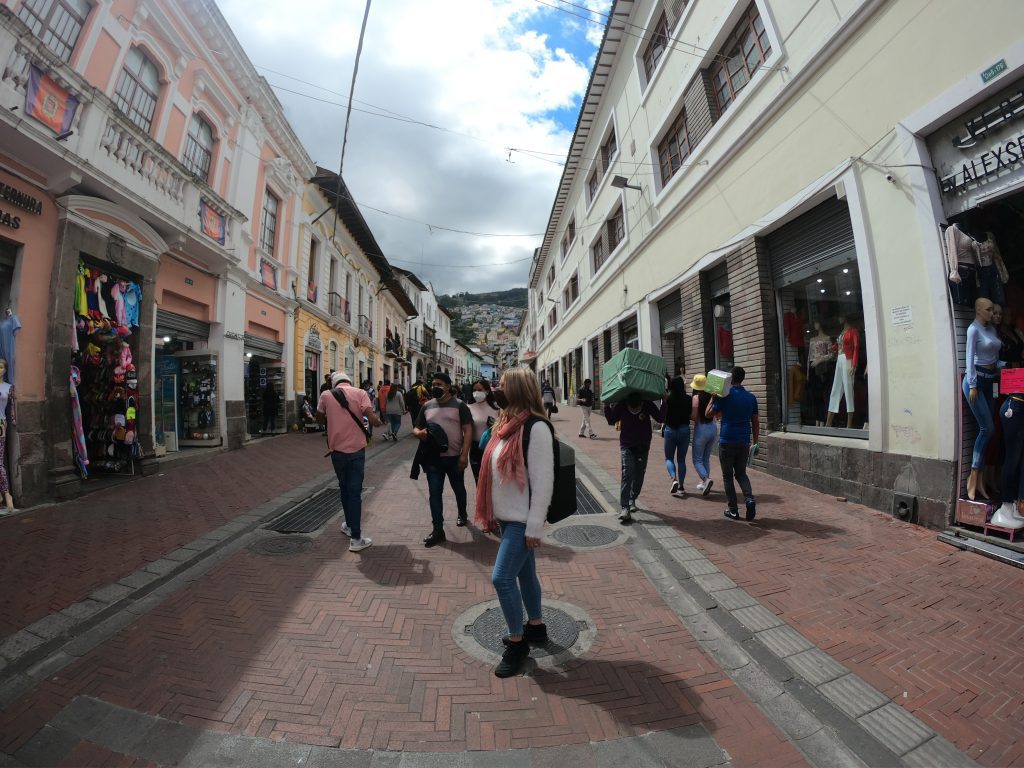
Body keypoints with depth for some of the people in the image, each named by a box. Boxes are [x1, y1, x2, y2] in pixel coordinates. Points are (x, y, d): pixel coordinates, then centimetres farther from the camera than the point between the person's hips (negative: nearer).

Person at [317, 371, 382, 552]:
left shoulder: (326, 395, 1)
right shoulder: (360, 393, -5)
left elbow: (319, 419, 16)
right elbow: (372, 419, -16)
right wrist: (379, 422, 6)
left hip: (337, 449, 2)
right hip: (356, 449, -2)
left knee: (344, 489, 21)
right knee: (355, 492, 2)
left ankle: (350, 525, 36)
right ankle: (356, 538, 3)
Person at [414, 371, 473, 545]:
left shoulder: (459, 405, -6)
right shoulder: (427, 406, 6)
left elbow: (468, 430, -9)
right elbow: (416, 428, 12)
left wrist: (464, 454, -17)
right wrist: (419, 433, -14)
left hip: (454, 457, -2)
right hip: (433, 458, 3)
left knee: (458, 489, 17)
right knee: (435, 493, 1)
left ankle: (462, 514, 42)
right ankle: (438, 530, 8)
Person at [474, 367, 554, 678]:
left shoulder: (536, 427, -20)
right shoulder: (506, 422, 6)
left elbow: (543, 481, -20)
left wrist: (534, 527, -17)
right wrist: (492, 513, 15)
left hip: (523, 520, -8)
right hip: (507, 517, 8)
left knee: (502, 577, -4)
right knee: (525, 572, 20)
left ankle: (517, 642, 18)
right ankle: (536, 627, 39)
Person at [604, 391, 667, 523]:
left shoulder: (648, 405, -14)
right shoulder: (621, 405, -15)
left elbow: (660, 418, -9)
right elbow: (611, 420, -3)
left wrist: (664, 403, -19)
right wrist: (607, 406, -14)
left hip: (643, 447, 2)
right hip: (626, 446, -2)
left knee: (639, 476, 9)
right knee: (627, 475, -16)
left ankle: (632, 500, 32)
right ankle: (624, 508, -18)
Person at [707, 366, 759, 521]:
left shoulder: (725, 396, -9)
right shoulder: (751, 398, 5)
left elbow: (708, 413, 0)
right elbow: (755, 422, 9)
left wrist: (713, 399, 11)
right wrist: (755, 442, 18)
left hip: (727, 441, -4)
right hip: (744, 442, 4)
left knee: (728, 476, 7)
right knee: (741, 473, 18)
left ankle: (733, 510, 9)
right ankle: (749, 498, -5)